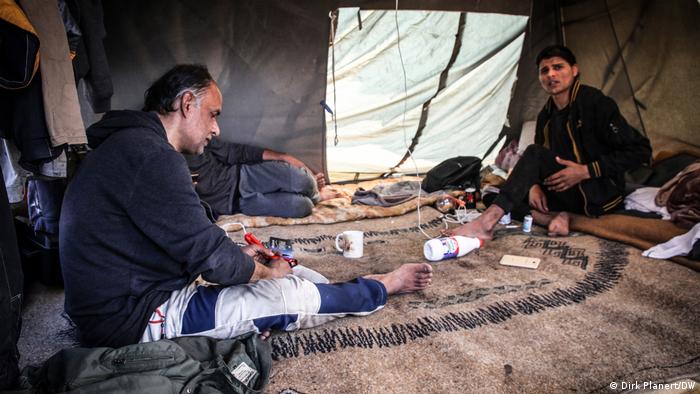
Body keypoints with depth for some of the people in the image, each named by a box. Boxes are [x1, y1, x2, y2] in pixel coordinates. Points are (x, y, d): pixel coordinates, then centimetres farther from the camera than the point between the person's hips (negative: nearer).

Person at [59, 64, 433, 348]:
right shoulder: (151, 155, -24)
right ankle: (383, 287, 9)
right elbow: (211, 258, -23)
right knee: (288, 295, -14)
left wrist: (237, 255, 7)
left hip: (129, 294, 11)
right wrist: (270, 273, -4)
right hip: (133, 317, -10)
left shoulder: (132, 145, 11)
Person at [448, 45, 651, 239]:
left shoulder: (596, 103, -10)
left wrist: (586, 171, -20)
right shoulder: (546, 116, 9)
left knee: (535, 153, -29)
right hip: (568, 194, 7)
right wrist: (534, 185, -10)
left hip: (600, 195, -7)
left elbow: (640, 150, -11)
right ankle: (555, 218, -24)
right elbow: (542, 167, 13)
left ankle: (487, 222, -40)